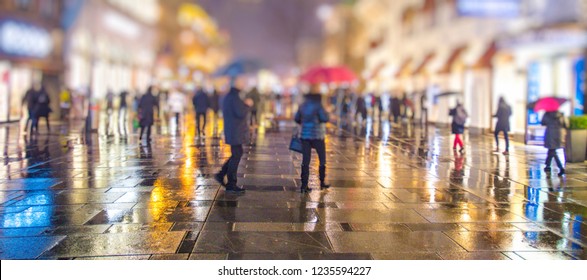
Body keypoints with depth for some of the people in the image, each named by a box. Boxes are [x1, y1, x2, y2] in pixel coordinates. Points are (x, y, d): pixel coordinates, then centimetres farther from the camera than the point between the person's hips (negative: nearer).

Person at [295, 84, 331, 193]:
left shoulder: (303, 105, 5)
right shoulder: (318, 105, -12)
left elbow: (297, 119, 13)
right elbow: (325, 119, -19)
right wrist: (325, 112, 1)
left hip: (304, 135, 4)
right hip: (317, 136, -4)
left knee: (305, 160, 4)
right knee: (322, 159, 14)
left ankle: (304, 185, 0)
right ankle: (322, 182, 19)